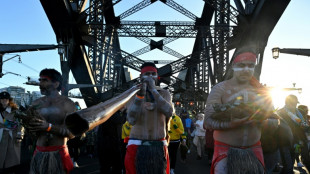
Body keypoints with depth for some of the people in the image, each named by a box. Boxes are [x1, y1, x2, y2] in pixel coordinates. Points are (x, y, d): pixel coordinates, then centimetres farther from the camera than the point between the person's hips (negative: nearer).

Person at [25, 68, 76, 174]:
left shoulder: (67, 103, -7)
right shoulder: (36, 104, 4)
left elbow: (72, 133, -15)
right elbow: (31, 130, 7)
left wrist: (48, 127, -27)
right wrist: (29, 121, -15)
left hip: (58, 154, -3)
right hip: (39, 154, 4)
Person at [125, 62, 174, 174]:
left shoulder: (165, 94, 4)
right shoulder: (133, 94, -1)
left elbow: (169, 112, -16)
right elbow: (131, 120, -15)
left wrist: (153, 90, -17)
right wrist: (140, 94, -24)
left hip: (159, 147, 2)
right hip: (137, 147, -1)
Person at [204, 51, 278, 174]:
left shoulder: (260, 90, 6)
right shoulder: (220, 89, -5)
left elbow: (275, 122, 1)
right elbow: (208, 121, -15)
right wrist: (232, 124, -31)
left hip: (253, 149, 4)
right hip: (226, 148, -3)